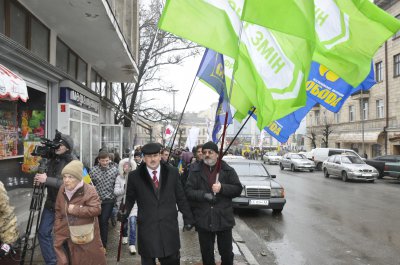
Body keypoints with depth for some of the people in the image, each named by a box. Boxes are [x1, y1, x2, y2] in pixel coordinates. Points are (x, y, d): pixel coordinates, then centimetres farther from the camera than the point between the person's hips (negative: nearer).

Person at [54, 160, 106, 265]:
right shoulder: (62, 189, 3)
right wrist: (57, 231, 8)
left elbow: (96, 209, -26)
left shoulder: (89, 190, -17)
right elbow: (58, 212, 12)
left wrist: (75, 209, -23)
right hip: (65, 235, 6)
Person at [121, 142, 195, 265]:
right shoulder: (135, 176, -2)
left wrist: (188, 218, 6)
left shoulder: (172, 172, 2)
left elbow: (181, 197, 6)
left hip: (169, 226, 1)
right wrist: (124, 213, -5)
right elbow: (130, 199, 8)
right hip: (146, 227, 0)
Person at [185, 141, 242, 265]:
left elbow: (238, 189, -1)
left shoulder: (228, 170, 1)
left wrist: (222, 188, -18)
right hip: (203, 220, 1)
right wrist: (204, 195, -21)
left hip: (224, 219, 0)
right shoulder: (195, 170, 1)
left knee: (227, 253, 12)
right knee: (206, 255, 16)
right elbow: (188, 191, -5)